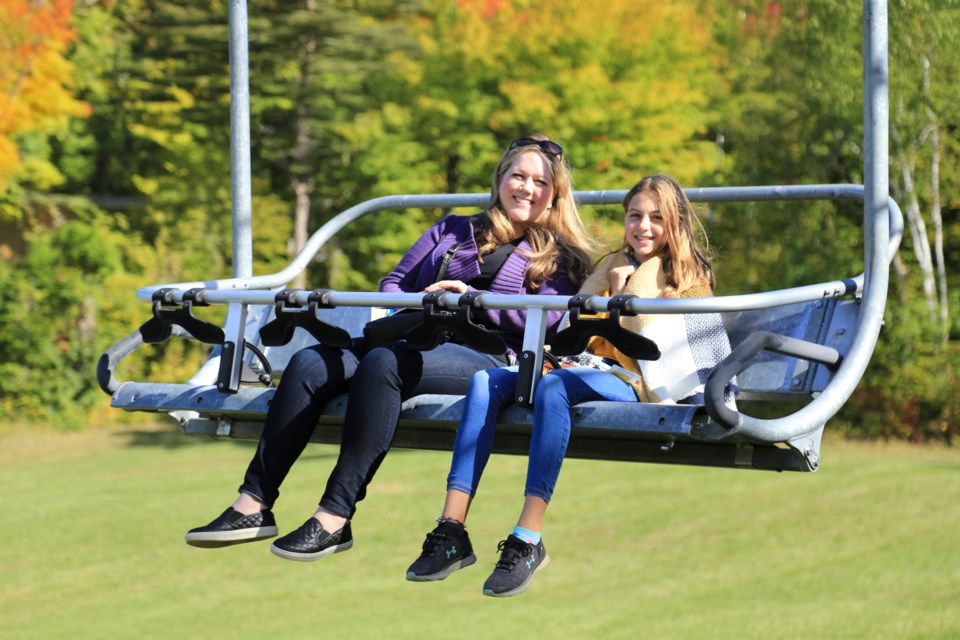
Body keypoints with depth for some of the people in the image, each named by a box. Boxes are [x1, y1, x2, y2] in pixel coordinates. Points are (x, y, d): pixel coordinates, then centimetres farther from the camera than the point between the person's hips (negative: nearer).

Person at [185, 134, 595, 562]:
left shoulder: (559, 256, 14)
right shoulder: (453, 231, 29)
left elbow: (547, 319, -3)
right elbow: (394, 283, 22)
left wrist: (470, 296, -10)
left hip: (488, 357, -6)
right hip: (417, 342, 6)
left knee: (383, 362, -36)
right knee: (309, 364, -20)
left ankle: (336, 517, -39)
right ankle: (254, 506, -24)